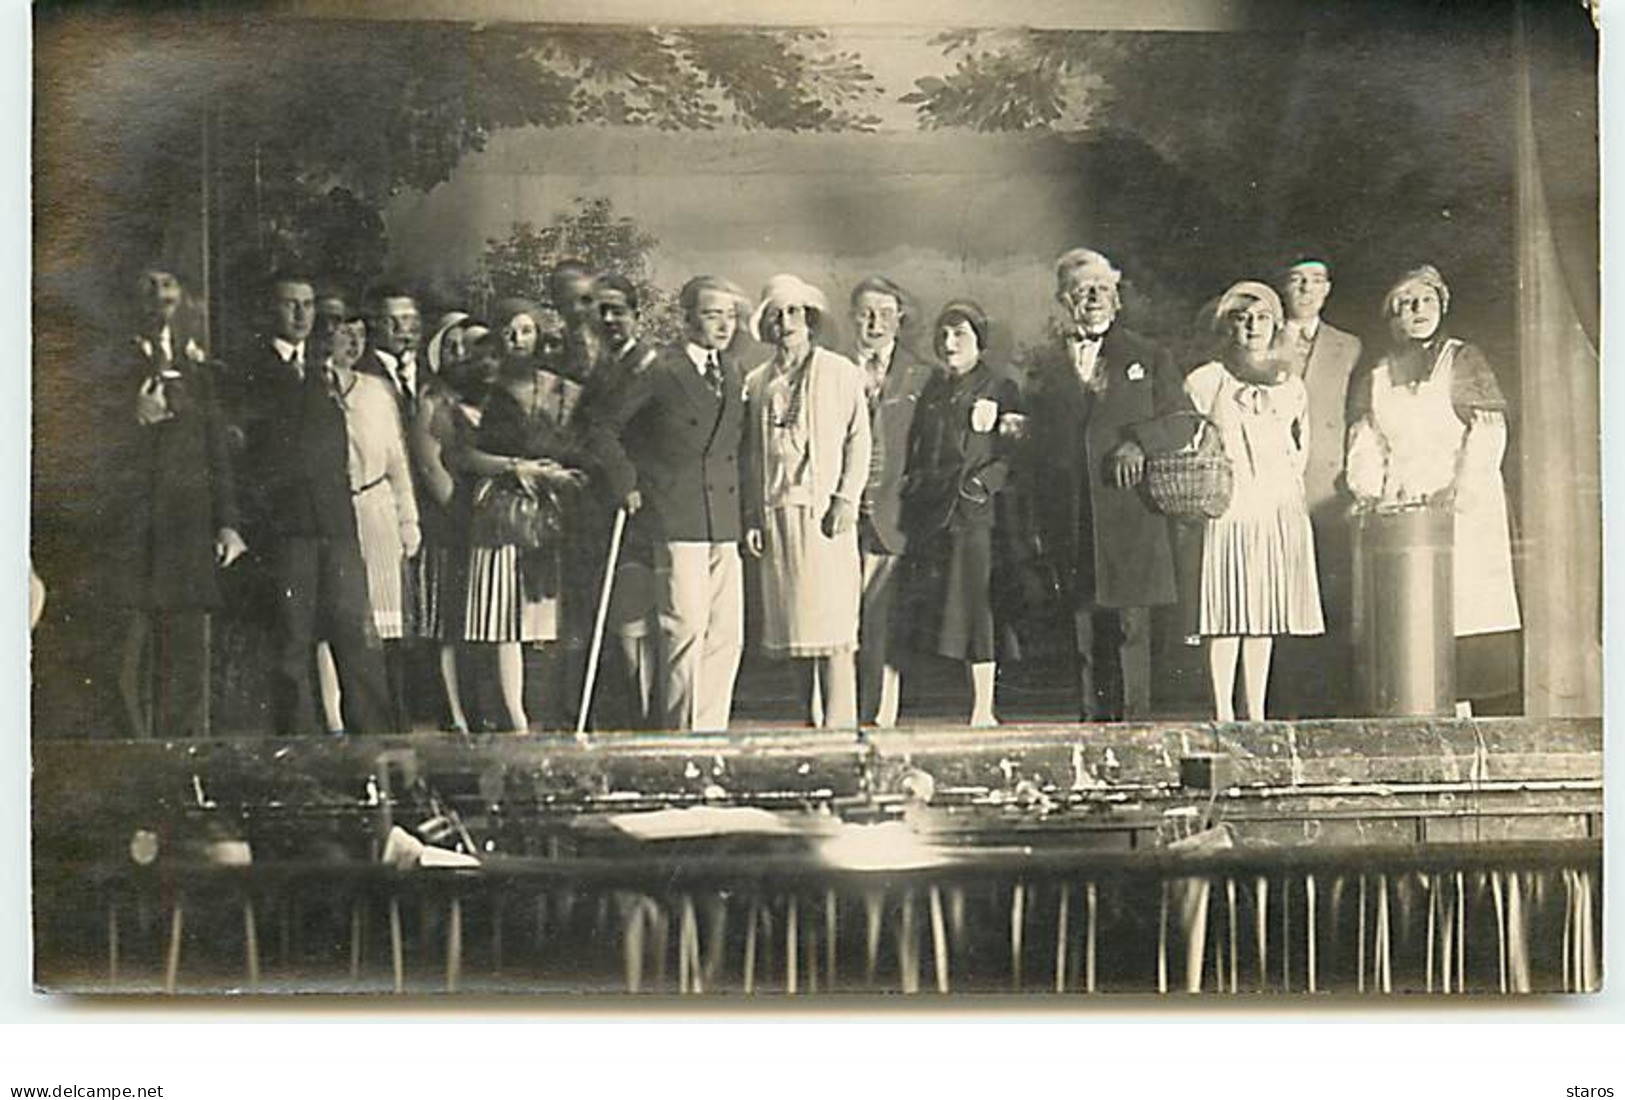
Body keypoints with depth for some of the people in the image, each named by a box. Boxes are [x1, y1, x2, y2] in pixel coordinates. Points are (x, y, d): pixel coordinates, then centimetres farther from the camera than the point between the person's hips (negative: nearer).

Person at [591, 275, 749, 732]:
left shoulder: (731, 371, 15)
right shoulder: (663, 373, -5)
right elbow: (607, 432, 1)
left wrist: (747, 514, 13)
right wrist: (628, 487, -4)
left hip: (725, 522, 6)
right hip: (678, 522, -6)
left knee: (727, 635, 5)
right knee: (686, 631, -7)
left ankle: (712, 731, 13)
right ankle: (682, 734, 2)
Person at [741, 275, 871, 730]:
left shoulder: (840, 372, 8)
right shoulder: (756, 382, 17)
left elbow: (858, 439, 3)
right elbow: (751, 454, 16)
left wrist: (846, 499, -8)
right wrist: (752, 516, 7)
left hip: (824, 510, -4)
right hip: (776, 513, 4)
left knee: (831, 620, -10)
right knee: (793, 624, 3)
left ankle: (840, 723, -12)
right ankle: (813, 719, 9)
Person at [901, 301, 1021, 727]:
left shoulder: (1001, 389, 4)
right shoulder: (934, 390, 19)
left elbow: (1011, 455, -1)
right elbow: (915, 451, 20)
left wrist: (981, 483, -14)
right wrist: (914, 484, 4)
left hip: (975, 511, -4)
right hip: (931, 512, 4)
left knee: (975, 607, -7)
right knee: (937, 608, 0)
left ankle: (984, 710, -2)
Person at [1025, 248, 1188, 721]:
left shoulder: (1149, 357, 12)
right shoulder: (1046, 366, 16)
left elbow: (1180, 422, 10)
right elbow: (1037, 444, 14)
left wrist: (1139, 442, -11)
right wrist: (1041, 523, 5)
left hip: (1129, 515, -2)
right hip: (1070, 521, 2)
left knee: (1130, 624, -6)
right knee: (1082, 627, 2)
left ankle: (1134, 722, -3)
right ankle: (1092, 721, 7)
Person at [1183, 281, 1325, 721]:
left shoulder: (1292, 386, 15)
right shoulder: (1204, 382, 3)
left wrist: (1289, 479, 10)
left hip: (1279, 512, 4)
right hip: (1225, 509, -4)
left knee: (1265, 618, 4)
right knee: (1227, 617, -8)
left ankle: (1257, 715, 9)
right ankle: (1223, 716, -5)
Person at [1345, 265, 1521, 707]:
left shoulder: (1463, 360, 7)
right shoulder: (1377, 378, 18)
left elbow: (1489, 430, -2)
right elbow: (1364, 444, 13)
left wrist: (1460, 489, -14)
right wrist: (1368, 492, -4)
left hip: (1462, 504, -3)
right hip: (1399, 509, 3)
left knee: (1464, 598, -11)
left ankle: (1462, 698, -11)